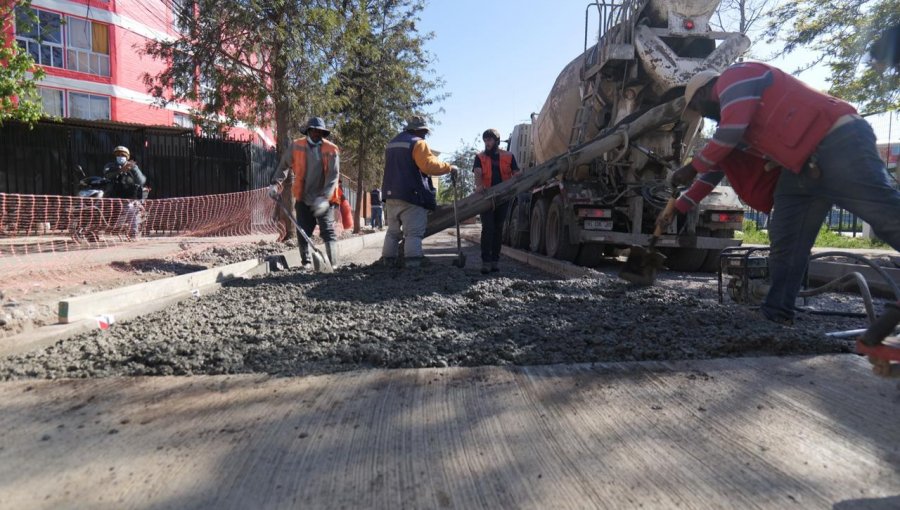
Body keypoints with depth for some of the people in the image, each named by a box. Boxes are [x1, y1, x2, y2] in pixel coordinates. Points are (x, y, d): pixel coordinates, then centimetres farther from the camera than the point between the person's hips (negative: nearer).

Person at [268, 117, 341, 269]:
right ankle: (305, 262, 20)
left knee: (328, 232, -7)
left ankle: (333, 264, -6)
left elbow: (333, 176, -14)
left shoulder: (331, 150, -7)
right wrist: (276, 183, -3)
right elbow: (284, 165, 9)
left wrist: (324, 197, -24)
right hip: (303, 198, 3)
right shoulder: (297, 146, 1)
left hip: (323, 200, -3)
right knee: (303, 233, 8)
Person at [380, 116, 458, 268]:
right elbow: (429, 165, -19)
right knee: (414, 233, -9)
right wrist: (449, 167, -10)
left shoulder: (392, 144, 21)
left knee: (393, 231, 13)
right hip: (411, 194, -8)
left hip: (391, 194, 8)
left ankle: (388, 261, 13)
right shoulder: (417, 143, -7)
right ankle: (413, 263, -16)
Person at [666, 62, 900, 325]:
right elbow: (717, 167, 31)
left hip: (837, 142, -10)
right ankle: (778, 311, 11)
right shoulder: (729, 112, 27)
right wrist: (678, 207, 33)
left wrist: (692, 167, -4)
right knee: (785, 243, 5)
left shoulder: (733, 78, -1)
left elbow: (732, 130, -17)